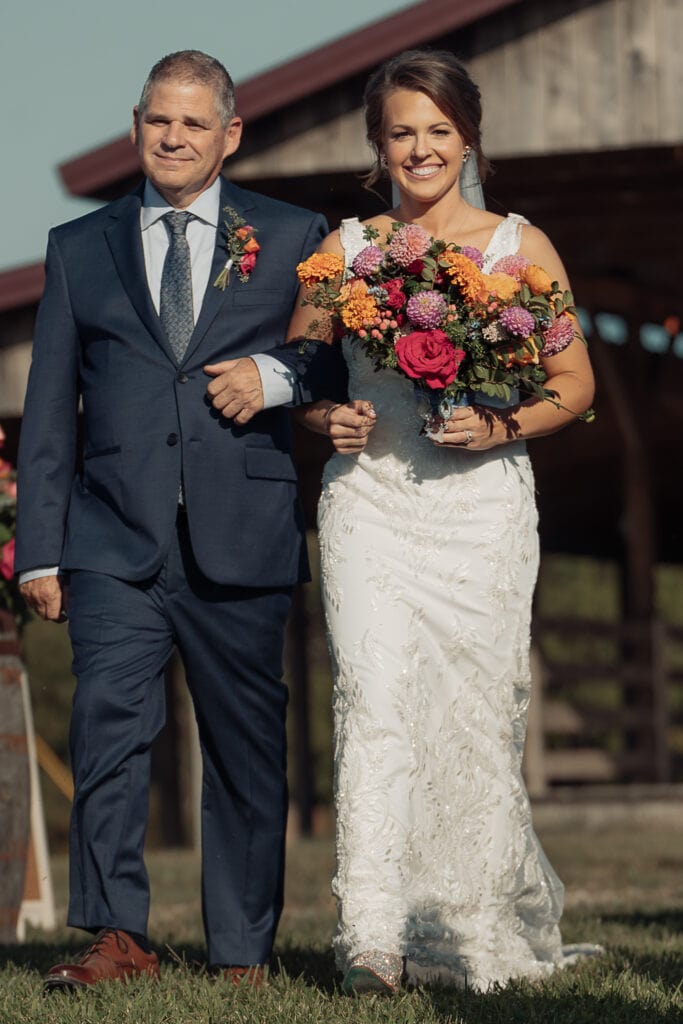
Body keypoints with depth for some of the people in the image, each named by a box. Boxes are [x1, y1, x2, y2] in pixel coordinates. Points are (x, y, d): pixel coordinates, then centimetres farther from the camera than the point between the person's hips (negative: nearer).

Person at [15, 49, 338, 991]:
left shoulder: (294, 238, 10)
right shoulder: (79, 248, 13)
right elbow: (49, 411, 11)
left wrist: (277, 376, -10)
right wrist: (40, 549, 4)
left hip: (242, 544, 0)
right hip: (115, 542, 0)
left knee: (246, 746, 5)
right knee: (108, 726, -15)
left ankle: (244, 954, 15)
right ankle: (118, 937, -13)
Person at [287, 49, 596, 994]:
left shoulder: (519, 246, 8)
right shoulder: (343, 250, 11)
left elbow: (576, 381, 8)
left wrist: (503, 425, -10)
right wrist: (325, 416, -3)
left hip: (481, 501, 0)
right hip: (370, 500, 0)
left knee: (475, 707, -3)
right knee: (375, 697, -14)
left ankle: (477, 929, 13)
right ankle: (376, 939, -20)